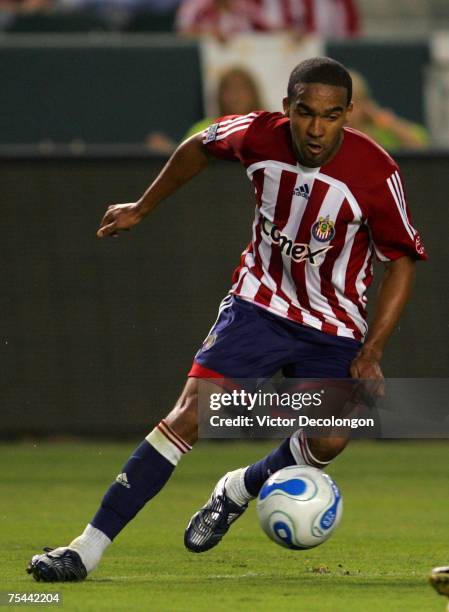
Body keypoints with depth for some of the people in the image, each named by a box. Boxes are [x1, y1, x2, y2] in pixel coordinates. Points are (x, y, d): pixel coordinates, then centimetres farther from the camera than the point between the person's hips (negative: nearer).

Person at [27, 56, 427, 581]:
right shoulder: (260, 136, -15)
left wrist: (371, 353, -15)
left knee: (328, 442, -20)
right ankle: (90, 546, -15)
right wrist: (144, 207, 17)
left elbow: (402, 260, -9)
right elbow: (200, 146, 9)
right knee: (190, 414, -14)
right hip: (259, 300, 1)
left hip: (333, 328, -1)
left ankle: (239, 489, 14)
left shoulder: (376, 173, -21)